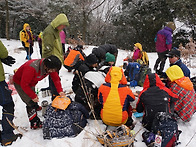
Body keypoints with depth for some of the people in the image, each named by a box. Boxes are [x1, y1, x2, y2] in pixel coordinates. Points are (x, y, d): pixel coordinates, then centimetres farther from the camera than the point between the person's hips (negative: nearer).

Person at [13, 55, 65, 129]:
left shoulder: (50, 66, -22)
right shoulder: (32, 68, -43)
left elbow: (56, 78, -10)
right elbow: (24, 84, -34)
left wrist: (60, 91, -21)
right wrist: (33, 96, -26)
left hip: (31, 83, 7)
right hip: (20, 82, -7)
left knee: (34, 99, 23)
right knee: (31, 102, -10)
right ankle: (34, 123, 1)